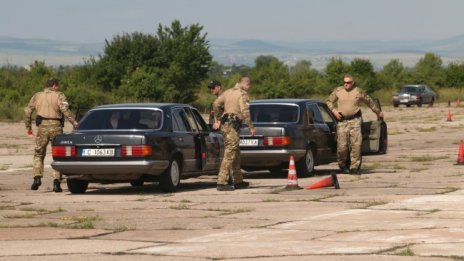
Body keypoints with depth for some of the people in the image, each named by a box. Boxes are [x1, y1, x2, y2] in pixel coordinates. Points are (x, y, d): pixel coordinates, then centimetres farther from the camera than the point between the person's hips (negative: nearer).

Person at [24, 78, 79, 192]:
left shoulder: (37, 96, 11)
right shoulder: (59, 96, 0)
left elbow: (27, 111, 10)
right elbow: (64, 109, -15)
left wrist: (28, 126, 19)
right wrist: (73, 122, -15)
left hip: (42, 127, 2)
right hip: (56, 127, -2)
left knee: (38, 154, 15)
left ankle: (37, 177, -4)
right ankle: (56, 182, -2)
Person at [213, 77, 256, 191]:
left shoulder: (228, 92, 15)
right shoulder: (242, 94, -9)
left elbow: (216, 104, 15)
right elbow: (245, 112, -18)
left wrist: (217, 120, 23)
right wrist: (251, 127, -13)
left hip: (225, 125, 9)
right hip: (232, 126, -9)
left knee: (236, 154, 17)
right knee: (229, 154, -10)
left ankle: (238, 181, 25)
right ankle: (222, 182, -15)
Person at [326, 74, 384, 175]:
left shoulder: (359, 92, 6)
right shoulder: (337, 91, 7)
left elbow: (369, 102, 19)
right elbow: (329, 101, 16)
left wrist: (378, 112, 28)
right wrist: (334, 110, -2)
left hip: (355, 120, 0)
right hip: (342, 121, 0)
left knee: (356, 144, -9)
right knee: (342, 146, -4)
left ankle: (354, 166, -4)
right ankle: (342, 165, 18)